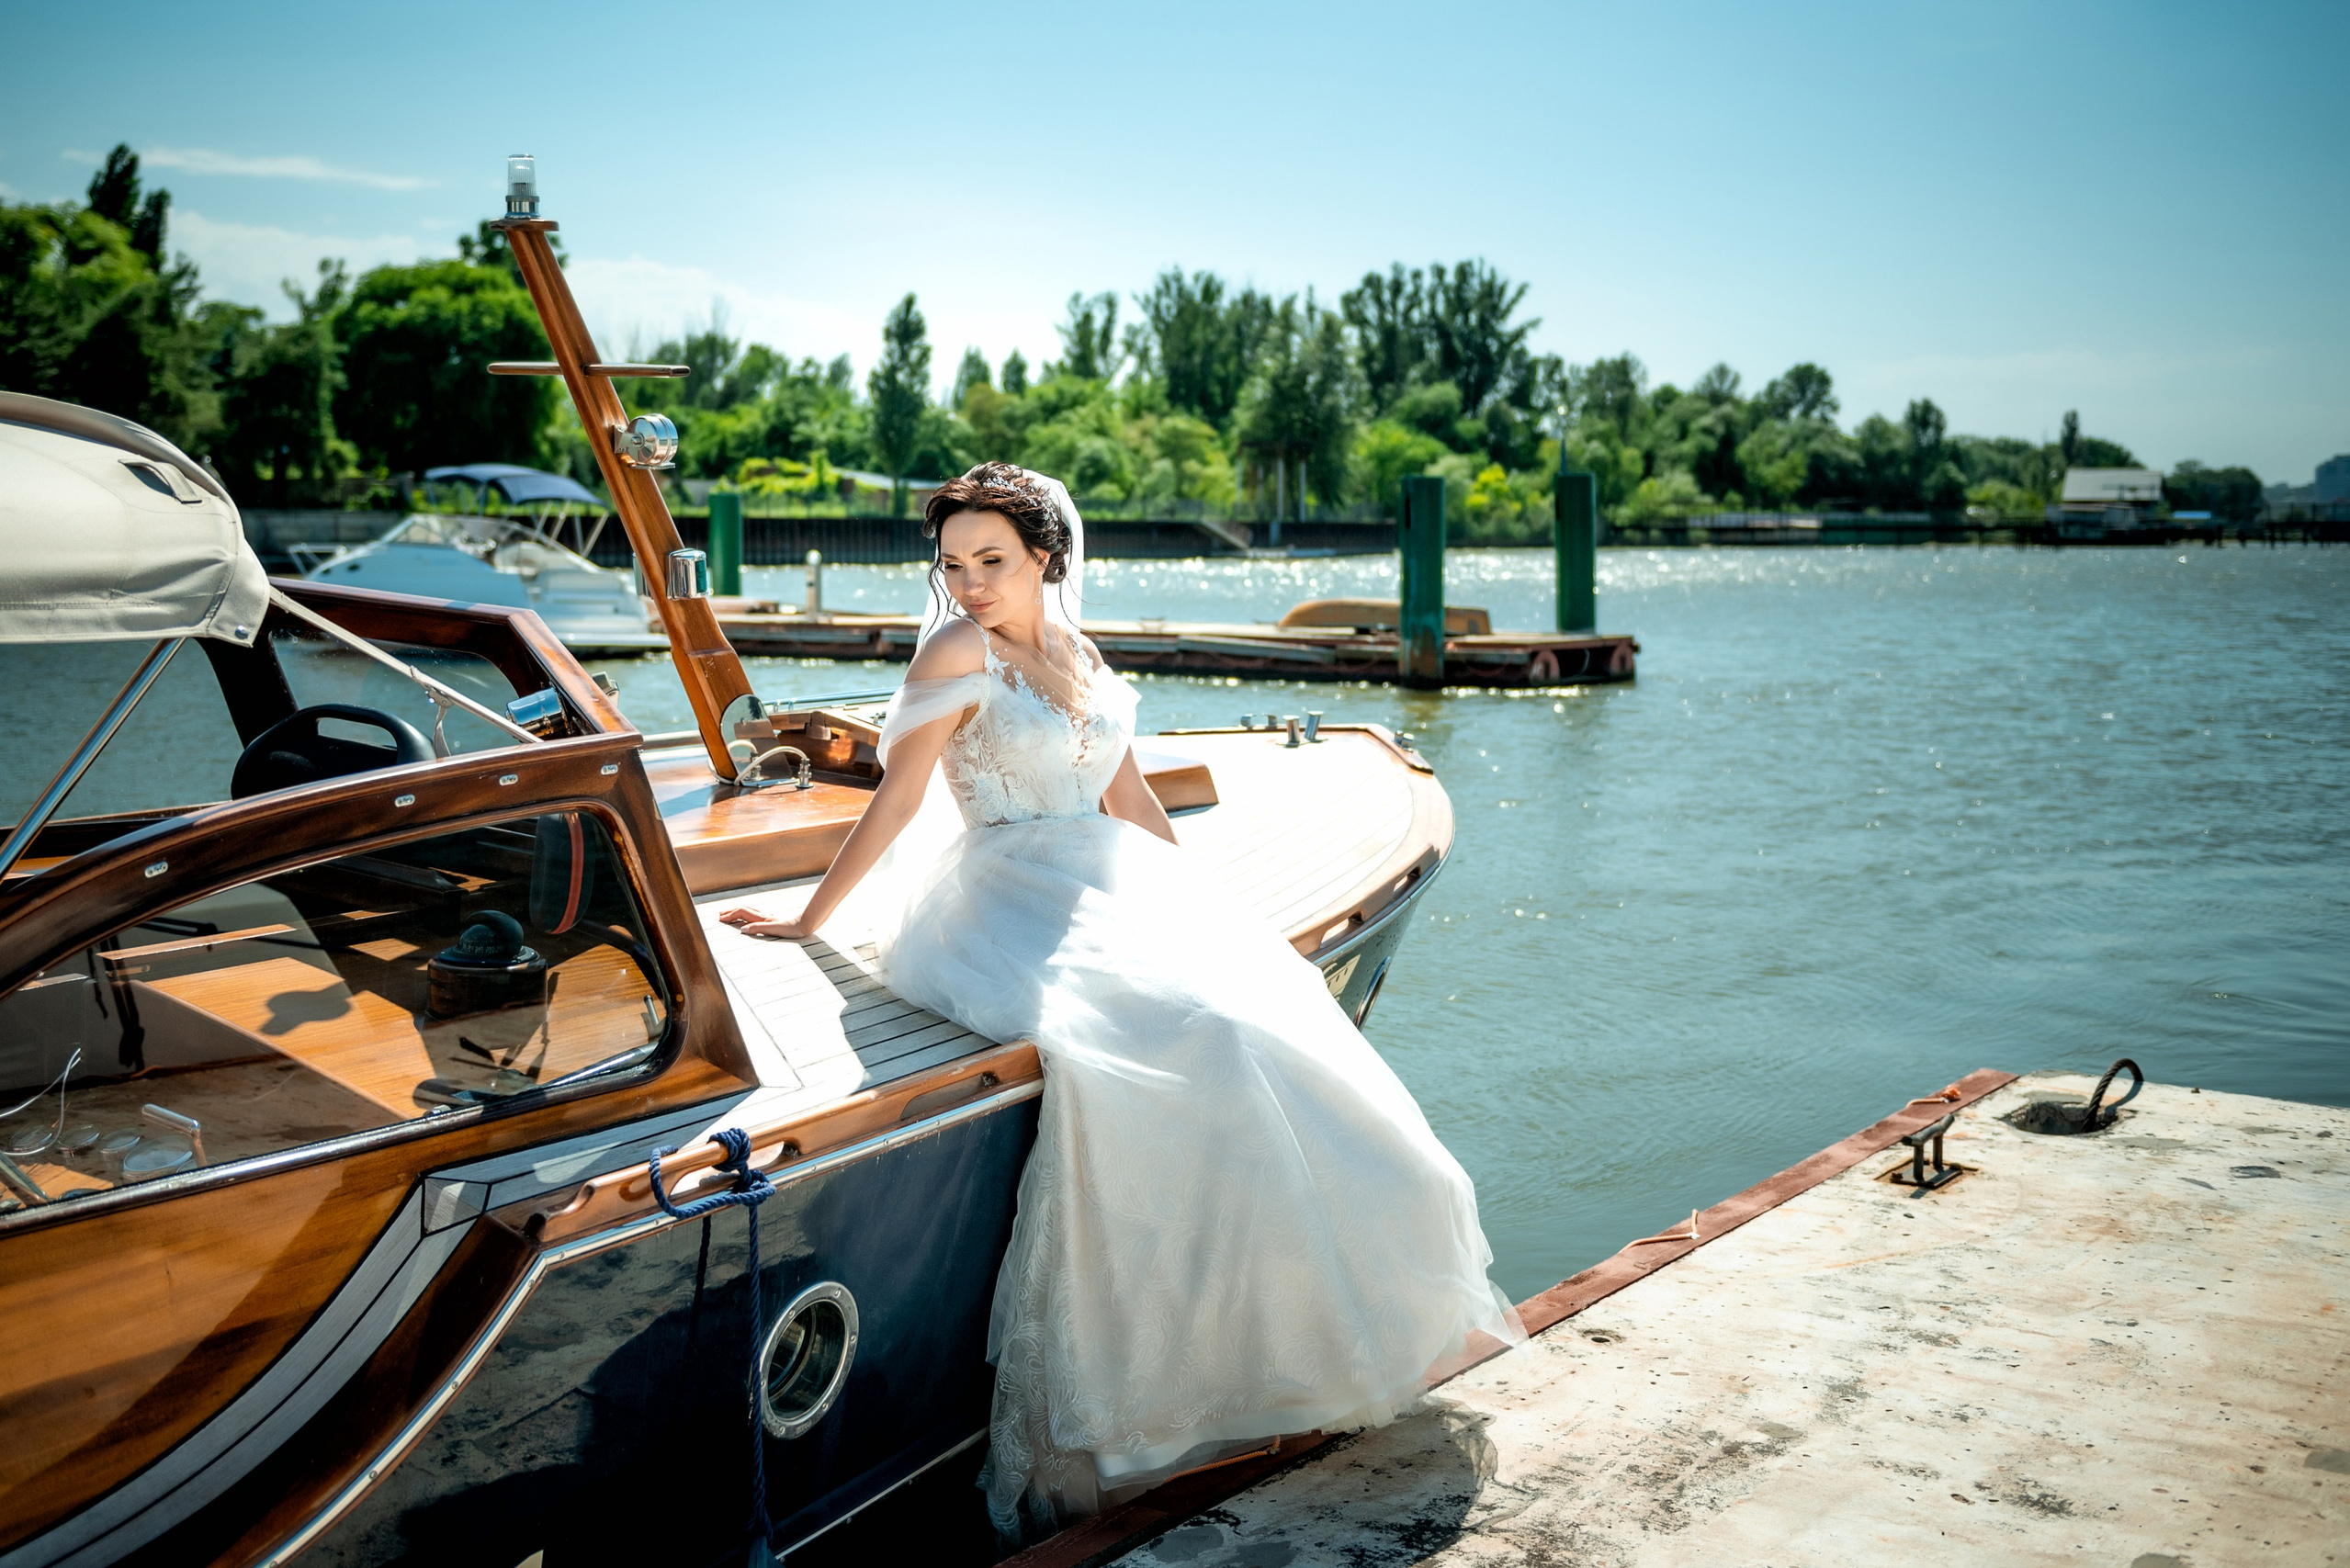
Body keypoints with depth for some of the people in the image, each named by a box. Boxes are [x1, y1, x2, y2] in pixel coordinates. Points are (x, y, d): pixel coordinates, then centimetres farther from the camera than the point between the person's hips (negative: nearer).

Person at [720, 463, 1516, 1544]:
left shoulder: (1076, 655, 16)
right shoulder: (960, 654, -3)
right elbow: (894, 801, -3)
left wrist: (1202, 908, 18)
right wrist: (807, 923, -3)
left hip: (1119, 895, 7)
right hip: (1012, 916, -6)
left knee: (1262, 1017, -15)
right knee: (1159, 1046, -30)